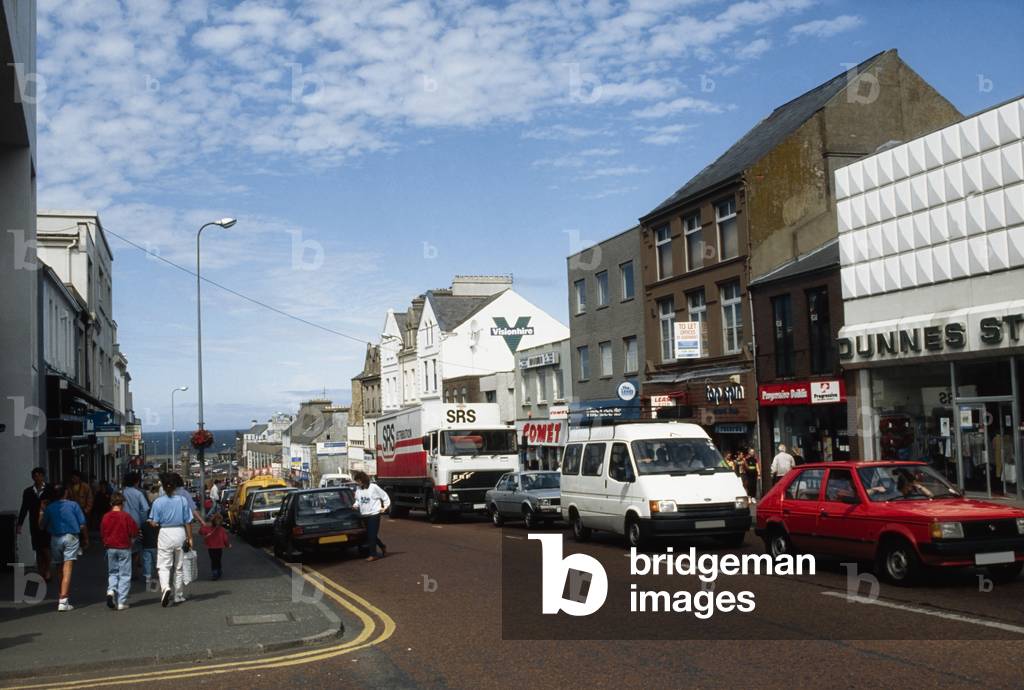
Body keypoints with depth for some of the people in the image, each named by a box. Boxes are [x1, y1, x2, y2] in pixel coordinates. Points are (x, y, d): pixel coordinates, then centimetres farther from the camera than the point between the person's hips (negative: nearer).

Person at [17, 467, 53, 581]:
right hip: (35, 524, 3)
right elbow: (24, 508, 8)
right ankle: (41, 574, 14)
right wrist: (19, 524, 4)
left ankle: (47, 571, 7)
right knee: (38, 550, 7)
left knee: (46, 549, -8)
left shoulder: (50, 489, -1)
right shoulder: (28, 491, 7)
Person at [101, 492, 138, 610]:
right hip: (124, 548, -3)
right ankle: (122, 602, 2)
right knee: (124, 575, 4)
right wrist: (131, 540, 11)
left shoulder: (106, 517, -2)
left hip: (110, 548, 3)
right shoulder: (126, 516, -11)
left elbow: (102, 534, 5)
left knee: (112, 572, 18)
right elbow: (135, 532, -8)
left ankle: (111, 590, -9)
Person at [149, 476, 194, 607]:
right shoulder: (182, 500, -2)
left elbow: (154, 523, -4)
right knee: (179, 566, 12)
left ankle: (165, 587, -28)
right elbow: (188, 521, 1)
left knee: (163, 566, 0)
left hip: (165, 534, -2)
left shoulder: (158, 502, -6)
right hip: (180, 533, 2)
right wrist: (189, 537, 7)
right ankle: (179, 596, 19)